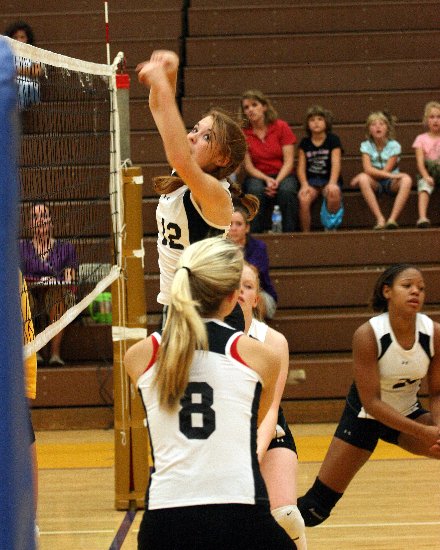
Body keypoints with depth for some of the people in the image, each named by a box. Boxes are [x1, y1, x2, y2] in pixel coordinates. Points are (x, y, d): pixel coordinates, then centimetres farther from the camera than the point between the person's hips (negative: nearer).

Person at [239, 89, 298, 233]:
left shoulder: (281, 127, -3)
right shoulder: (243, 133, -2)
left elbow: (288, 162, -6)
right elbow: (248, 166, -3)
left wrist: (277, 181, -22)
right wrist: (267, 180, -19)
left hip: (282, 174, 0)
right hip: (257, 176, 0)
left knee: (287, 190, -34)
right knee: (256, 191, -35)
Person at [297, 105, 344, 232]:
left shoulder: (333, 140, 4)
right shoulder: (304, 143, 10)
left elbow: (336, 164, -7)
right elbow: (301, 167, 4)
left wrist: (332, 183, -24)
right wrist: (304, 185, -15)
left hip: (328, 180, -1)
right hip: (311, 180, 1)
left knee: (334, 193, -39)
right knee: (303, 199, -33)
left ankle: (331, 226, -19)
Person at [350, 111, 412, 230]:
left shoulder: (394, 146, -6)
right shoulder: (366, 146, -3)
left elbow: (386, 170, -13)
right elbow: (368, 169, -18)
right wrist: (390, 175, -32)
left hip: (391, 183, -1)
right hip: (375, 184, 1)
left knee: (406, 179, -32)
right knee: (363, 178, -33)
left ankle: (392, 219, -39)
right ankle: (380, 219, -38)